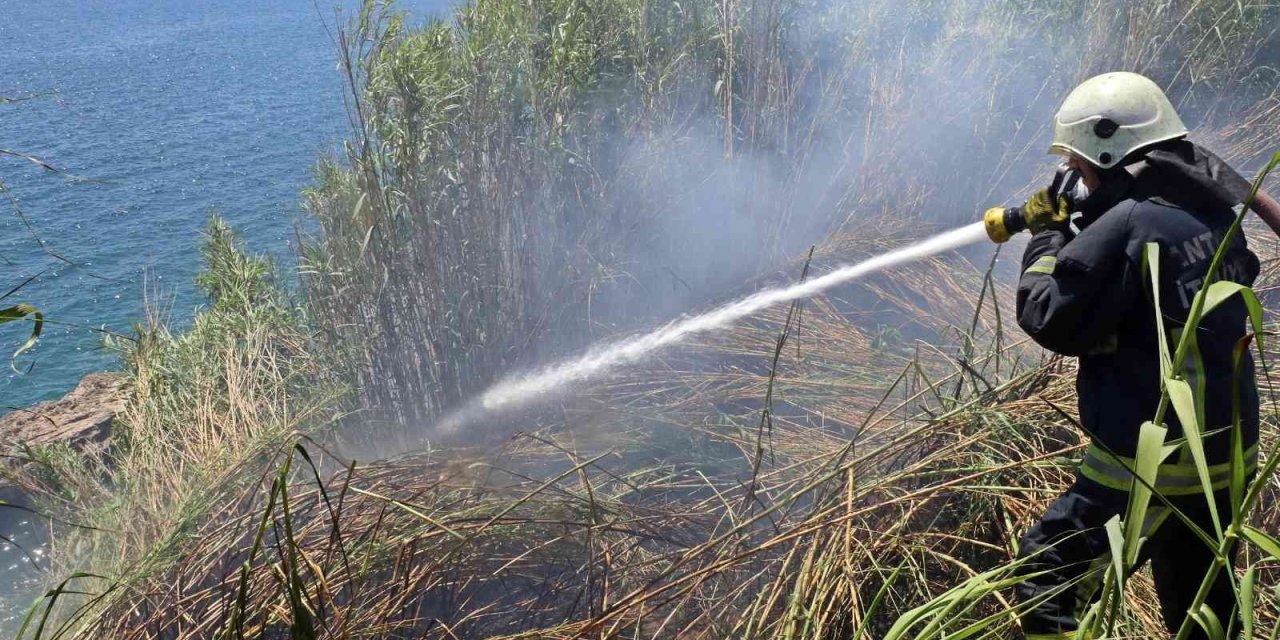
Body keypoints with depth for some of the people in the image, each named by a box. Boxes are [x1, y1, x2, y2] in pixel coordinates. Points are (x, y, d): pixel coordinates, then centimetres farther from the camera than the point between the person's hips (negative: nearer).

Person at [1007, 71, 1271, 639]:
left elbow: (1052, 320, -16)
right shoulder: (1210, 212, 7)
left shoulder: (1126, 224, -20)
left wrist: (1047, 237, -3)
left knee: (1048, 572, 2)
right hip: (1226, 446, 9)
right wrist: (1073, 233, 8)